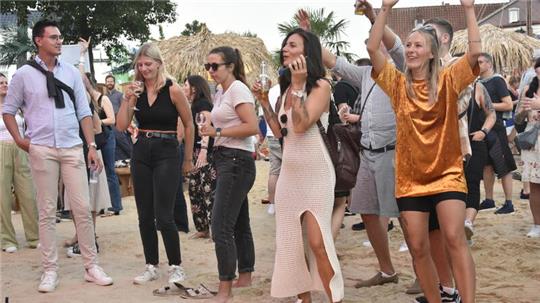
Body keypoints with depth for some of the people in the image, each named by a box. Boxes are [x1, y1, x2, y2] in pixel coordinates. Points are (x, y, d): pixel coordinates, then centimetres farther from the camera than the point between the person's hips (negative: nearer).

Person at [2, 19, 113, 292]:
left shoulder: (71, 73, 6)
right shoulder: (23, 75, 0)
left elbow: (84, 112, 7)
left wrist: (92, 146, 1)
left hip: (73, 148, 2)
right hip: (42, 150, -2)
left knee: (82, 209, 2)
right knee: (47, 212, 3)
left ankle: (91, 266, 11)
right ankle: (50, 270, 11)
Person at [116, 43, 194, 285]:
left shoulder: (172, 90, -7)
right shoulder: (136, 90, 4)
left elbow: (188, 125, 2)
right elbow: (121, 126, 0)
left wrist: (188, 159, 6)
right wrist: (127, 99, -11)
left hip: (166, 153, -5)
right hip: (141, 154, 5)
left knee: (163, 217, -8)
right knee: (145, 217, 9)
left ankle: (176, 267, 6)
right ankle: (151, 266, 21)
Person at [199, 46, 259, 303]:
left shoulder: (238, 89, -12)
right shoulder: (220, 93, 15)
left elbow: (252, 127, -22)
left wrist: (217, 132, -18)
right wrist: (210, 129, 10)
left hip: (237, 161, -10)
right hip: (224, 159, 10)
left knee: (221, 227, -13)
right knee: (239, 223, 17)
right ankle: (245, 277, 28)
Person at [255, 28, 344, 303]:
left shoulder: (321, 86, -8)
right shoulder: (286, 88, 12)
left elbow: (301, 125, -20)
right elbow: (279, 131, 13)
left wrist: (299, 84, -19)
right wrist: (264, 101, 7)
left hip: (316, 174, -7)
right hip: (289, 172, 7)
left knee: (317, 242, -15)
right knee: (292, 241, 7)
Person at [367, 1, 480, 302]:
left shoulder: (447, 80, -2)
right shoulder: (398, 83, 3)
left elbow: (475, 52, -15)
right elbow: (373, 48, -6)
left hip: (446, 174, -3)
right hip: (410, 178, 3)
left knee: (455, 238, -16)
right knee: (418, 249, 6)